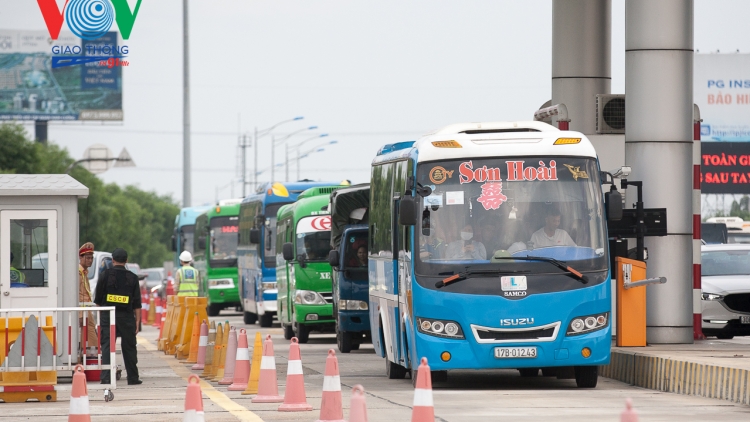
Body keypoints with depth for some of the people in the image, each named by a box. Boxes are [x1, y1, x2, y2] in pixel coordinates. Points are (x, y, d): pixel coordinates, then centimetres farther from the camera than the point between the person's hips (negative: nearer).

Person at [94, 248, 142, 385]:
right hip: (126, 317, 1)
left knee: (107, 346, -1)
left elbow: (98, 299, 2)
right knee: (129, 347, 10)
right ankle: (133, 378, 16)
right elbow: (137, 303, 1)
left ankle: (106, 377, -10)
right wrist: (137, 320, 5)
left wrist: (100, 315, 15)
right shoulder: (132, 278, 2)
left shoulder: (106, 275, -2)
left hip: (108, 316, -1)